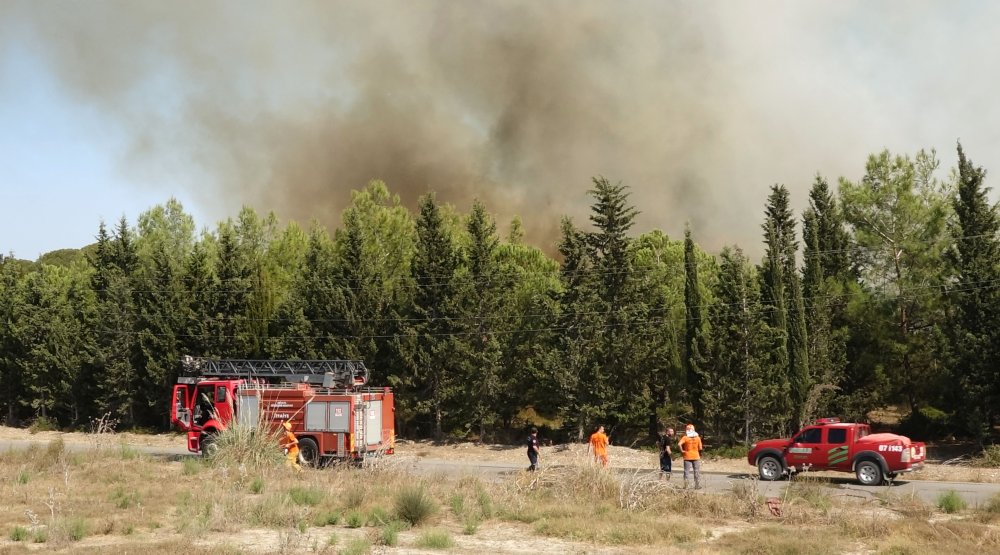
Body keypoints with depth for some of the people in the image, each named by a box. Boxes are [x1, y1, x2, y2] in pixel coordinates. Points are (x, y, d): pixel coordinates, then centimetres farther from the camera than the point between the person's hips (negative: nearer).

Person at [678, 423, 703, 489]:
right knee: (697, 471, 9)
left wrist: (682, 451, -10)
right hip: (696, 456, 1)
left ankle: (686, 486, 1)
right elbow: (700, 448, -2)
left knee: (686, 472, 5)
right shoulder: (698, 438, -2)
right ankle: (697, 485, 9)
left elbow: (679, 444, -23)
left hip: (687, 457, -1)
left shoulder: (685, 438, -9)